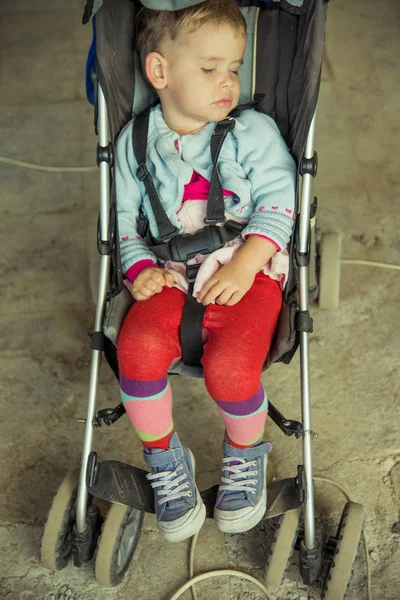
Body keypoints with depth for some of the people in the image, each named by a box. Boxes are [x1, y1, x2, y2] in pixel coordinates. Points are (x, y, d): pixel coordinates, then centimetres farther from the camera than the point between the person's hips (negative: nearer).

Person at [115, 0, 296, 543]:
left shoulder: (253, 132, 3)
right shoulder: (136, 142, 8)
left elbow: (278, 203, -4)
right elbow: (124, 215, 11)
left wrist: (244, 265, -18)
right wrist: (141, 268, -7)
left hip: (245, 274, -2)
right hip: (170, 278, 2)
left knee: (230, 367, -26)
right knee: (139, 349, -26)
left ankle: (246, 453, 10)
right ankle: (165, 458, 3)